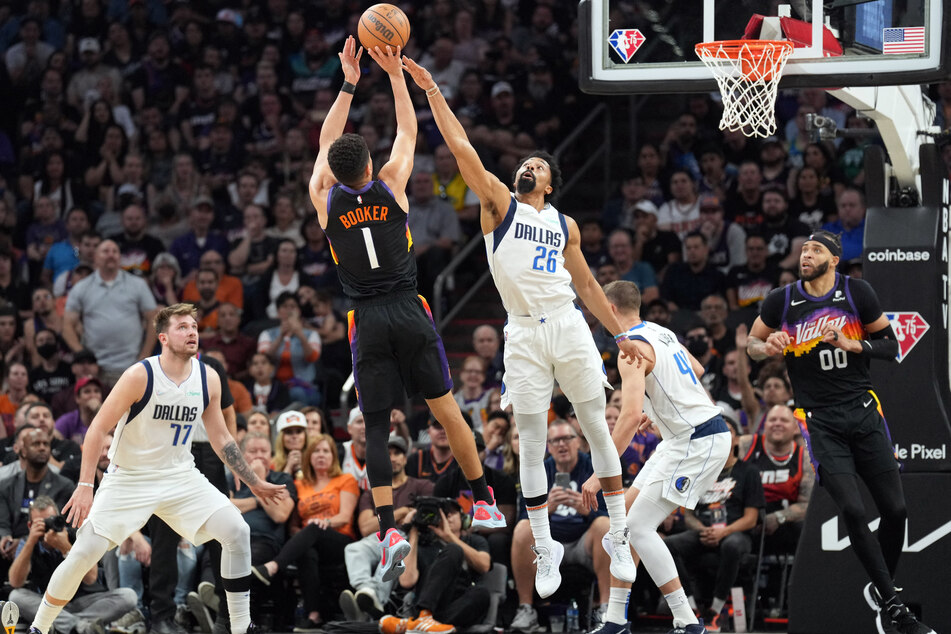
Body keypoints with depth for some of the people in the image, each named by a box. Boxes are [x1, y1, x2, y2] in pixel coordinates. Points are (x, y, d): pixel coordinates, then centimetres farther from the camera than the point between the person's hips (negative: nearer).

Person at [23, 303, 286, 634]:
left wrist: (255, 483, 12)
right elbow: (98, 428, -15)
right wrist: (85, 485, -22)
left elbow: (221, 439, 11)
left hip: (181, 477, 4)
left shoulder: (208, 380, -2)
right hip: (130, 479, -4)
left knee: (237, 532, -13)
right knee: (83, 554, -14)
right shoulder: (140, 376, -18)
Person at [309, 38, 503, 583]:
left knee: (377, 427, -1)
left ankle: (389, 529, -17)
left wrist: (349, 83, 21)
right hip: (410, 312, 0)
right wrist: (396, 74, 19)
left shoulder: (325, 200, -1)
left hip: (368, 322, 0)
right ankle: (485, 503, 21)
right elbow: (409, 132, 12)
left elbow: (327, 143, 16)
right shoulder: (391, 186, -4)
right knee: (446, 407, 12)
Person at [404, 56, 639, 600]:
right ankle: (545, 549, 8)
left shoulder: (565, 225, 15)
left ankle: (620, 537, 10)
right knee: (532, 446, 0)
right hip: (524, 335, -2)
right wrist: (432, 91, -9)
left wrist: (620, 332, 18)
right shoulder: (500, 203, 7)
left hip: (569, 328, 2)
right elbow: (462, 147, -2)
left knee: (598, 430, 2)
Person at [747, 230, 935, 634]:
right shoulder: (781, 301, 0)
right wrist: (768, 348, -9)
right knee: (852, 510, -16)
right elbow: (752, 345, 14)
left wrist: (856, 345, -13)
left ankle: (881, 589, 23)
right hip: (820, 420, -2)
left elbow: (891, 346, 6)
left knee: (895, 509, -1)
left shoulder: (857, 293, 0)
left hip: (863, 412, 2)